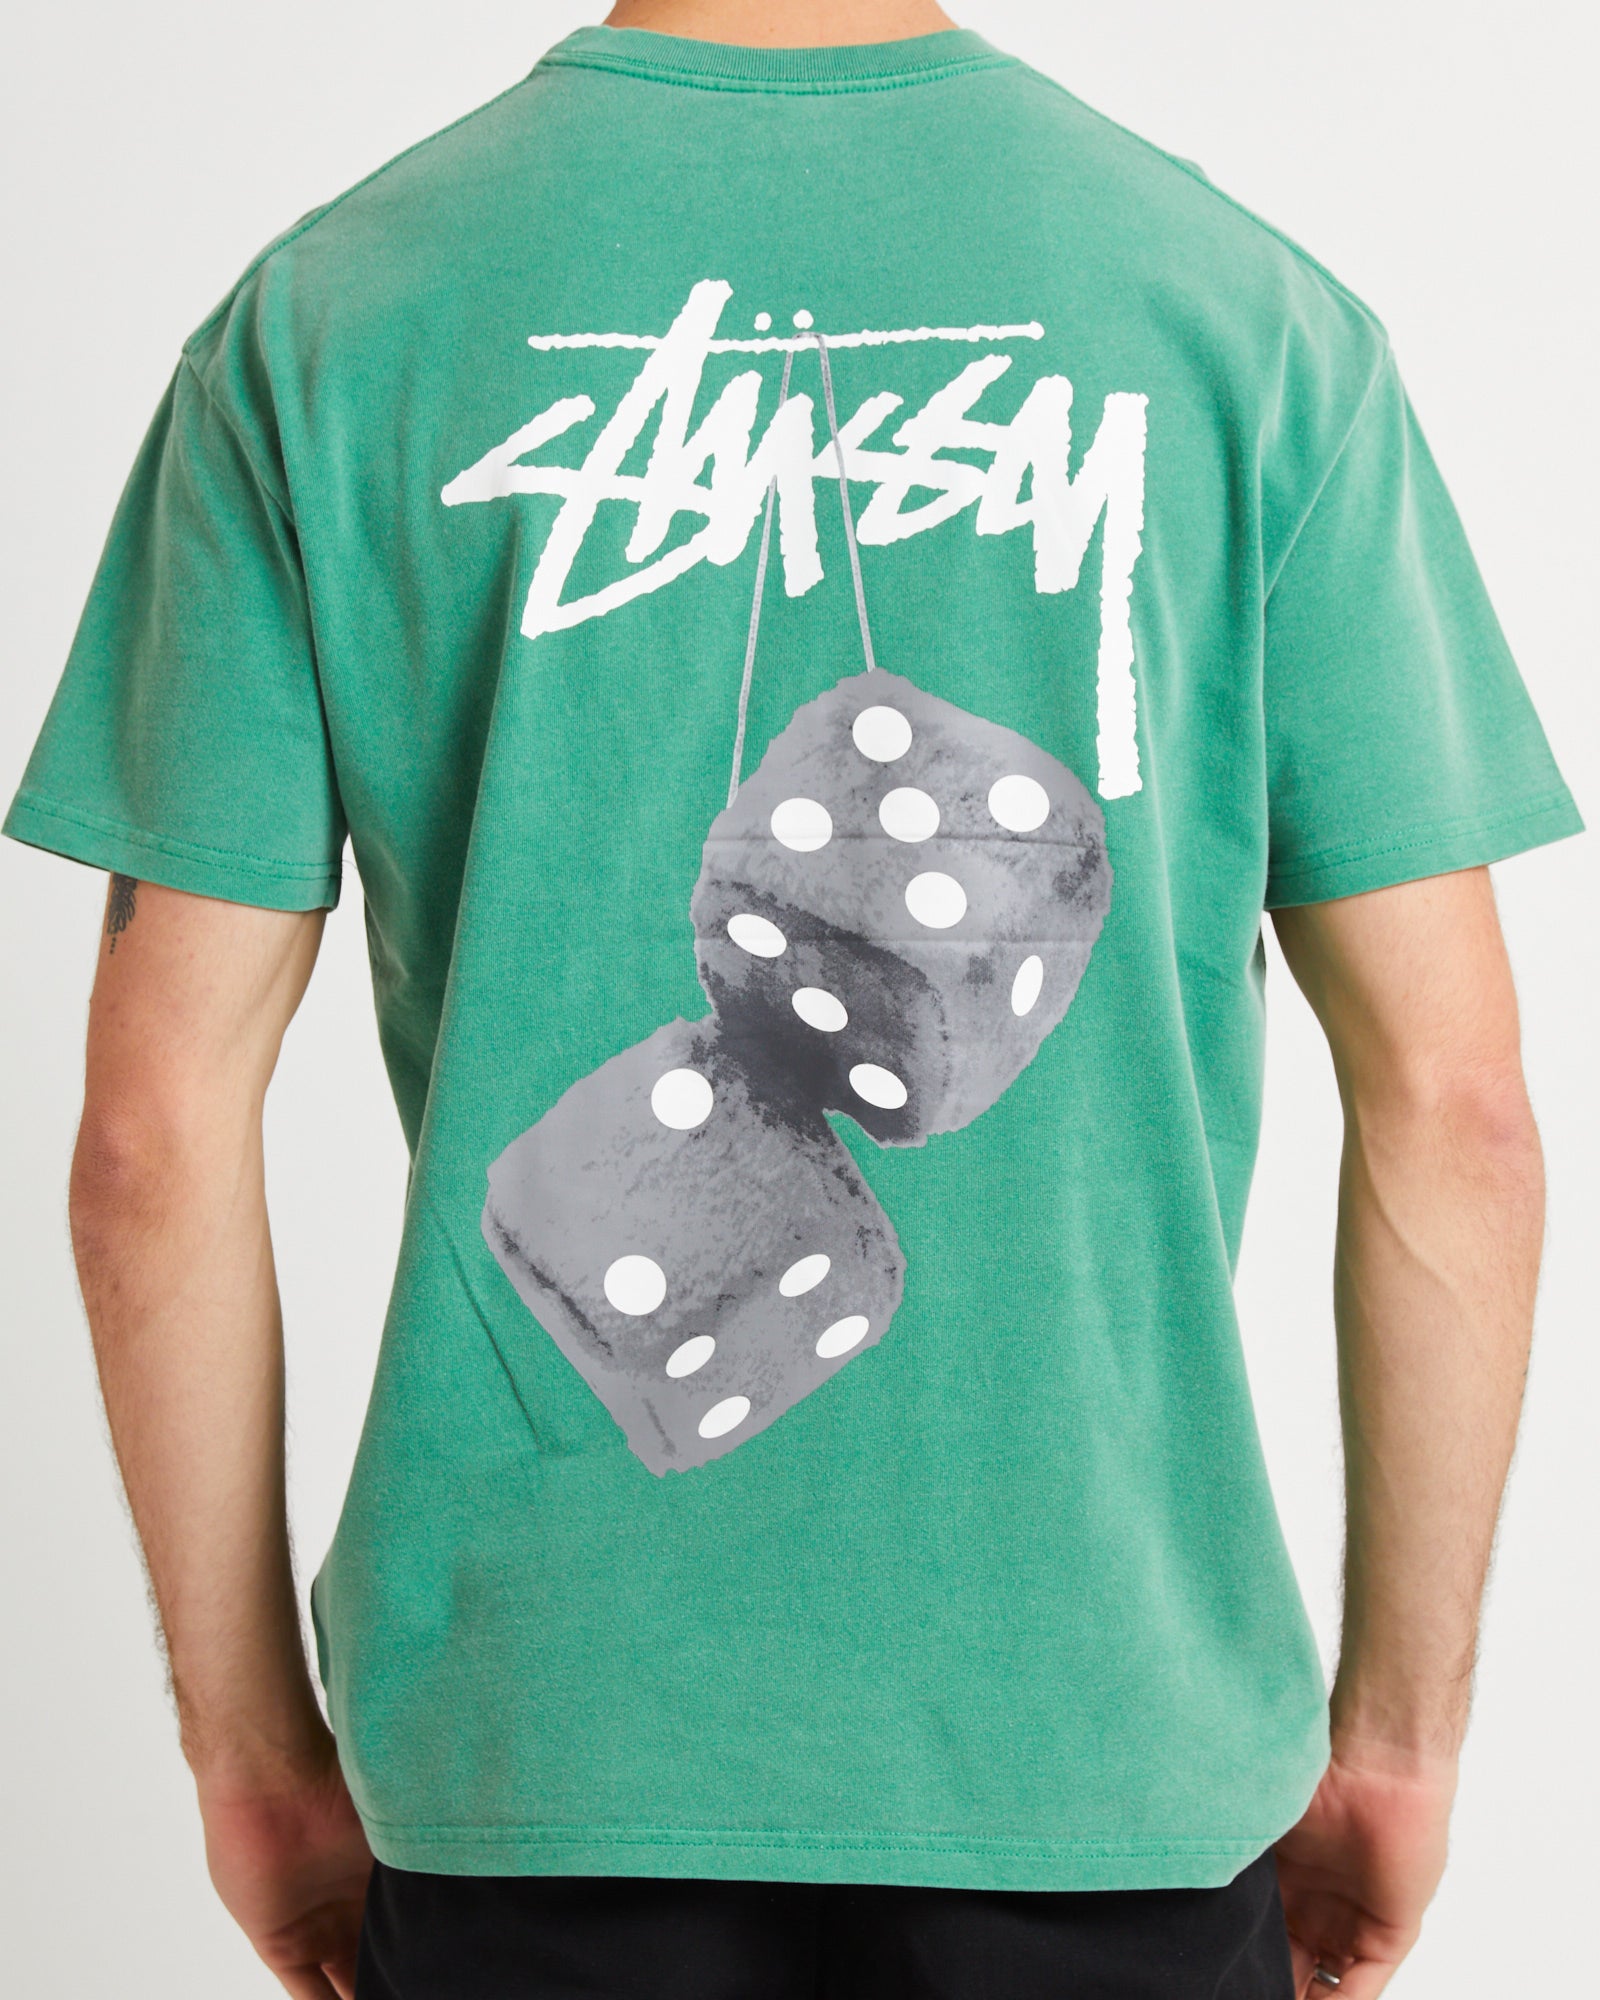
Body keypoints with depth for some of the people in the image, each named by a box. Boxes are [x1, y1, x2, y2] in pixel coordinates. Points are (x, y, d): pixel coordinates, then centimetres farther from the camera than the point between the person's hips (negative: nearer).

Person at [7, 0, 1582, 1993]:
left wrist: (252, 1736, 7)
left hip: (527, 1744, 1)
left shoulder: (316, 322, -3)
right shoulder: (1251, 311, -3)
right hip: (1105, 1739, 0)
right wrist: (1400, 1729, 6)